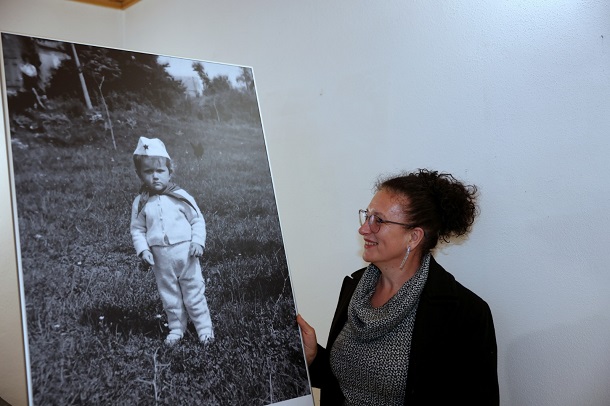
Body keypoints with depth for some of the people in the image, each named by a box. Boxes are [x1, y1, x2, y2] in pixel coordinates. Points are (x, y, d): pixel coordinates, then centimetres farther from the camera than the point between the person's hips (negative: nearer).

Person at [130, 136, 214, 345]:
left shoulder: (181, 196, -7)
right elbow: (137, 229, 5)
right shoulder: (141, 202, -1)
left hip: (185, 252, -2)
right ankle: (176, 328, 30)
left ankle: (204, 327, 21)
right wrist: (142, 249, -8)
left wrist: (198, 242, -13)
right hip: (160, 257, 2)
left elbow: (197, 220, -2)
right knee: (169, 294, 14)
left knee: (193, 291, 7)